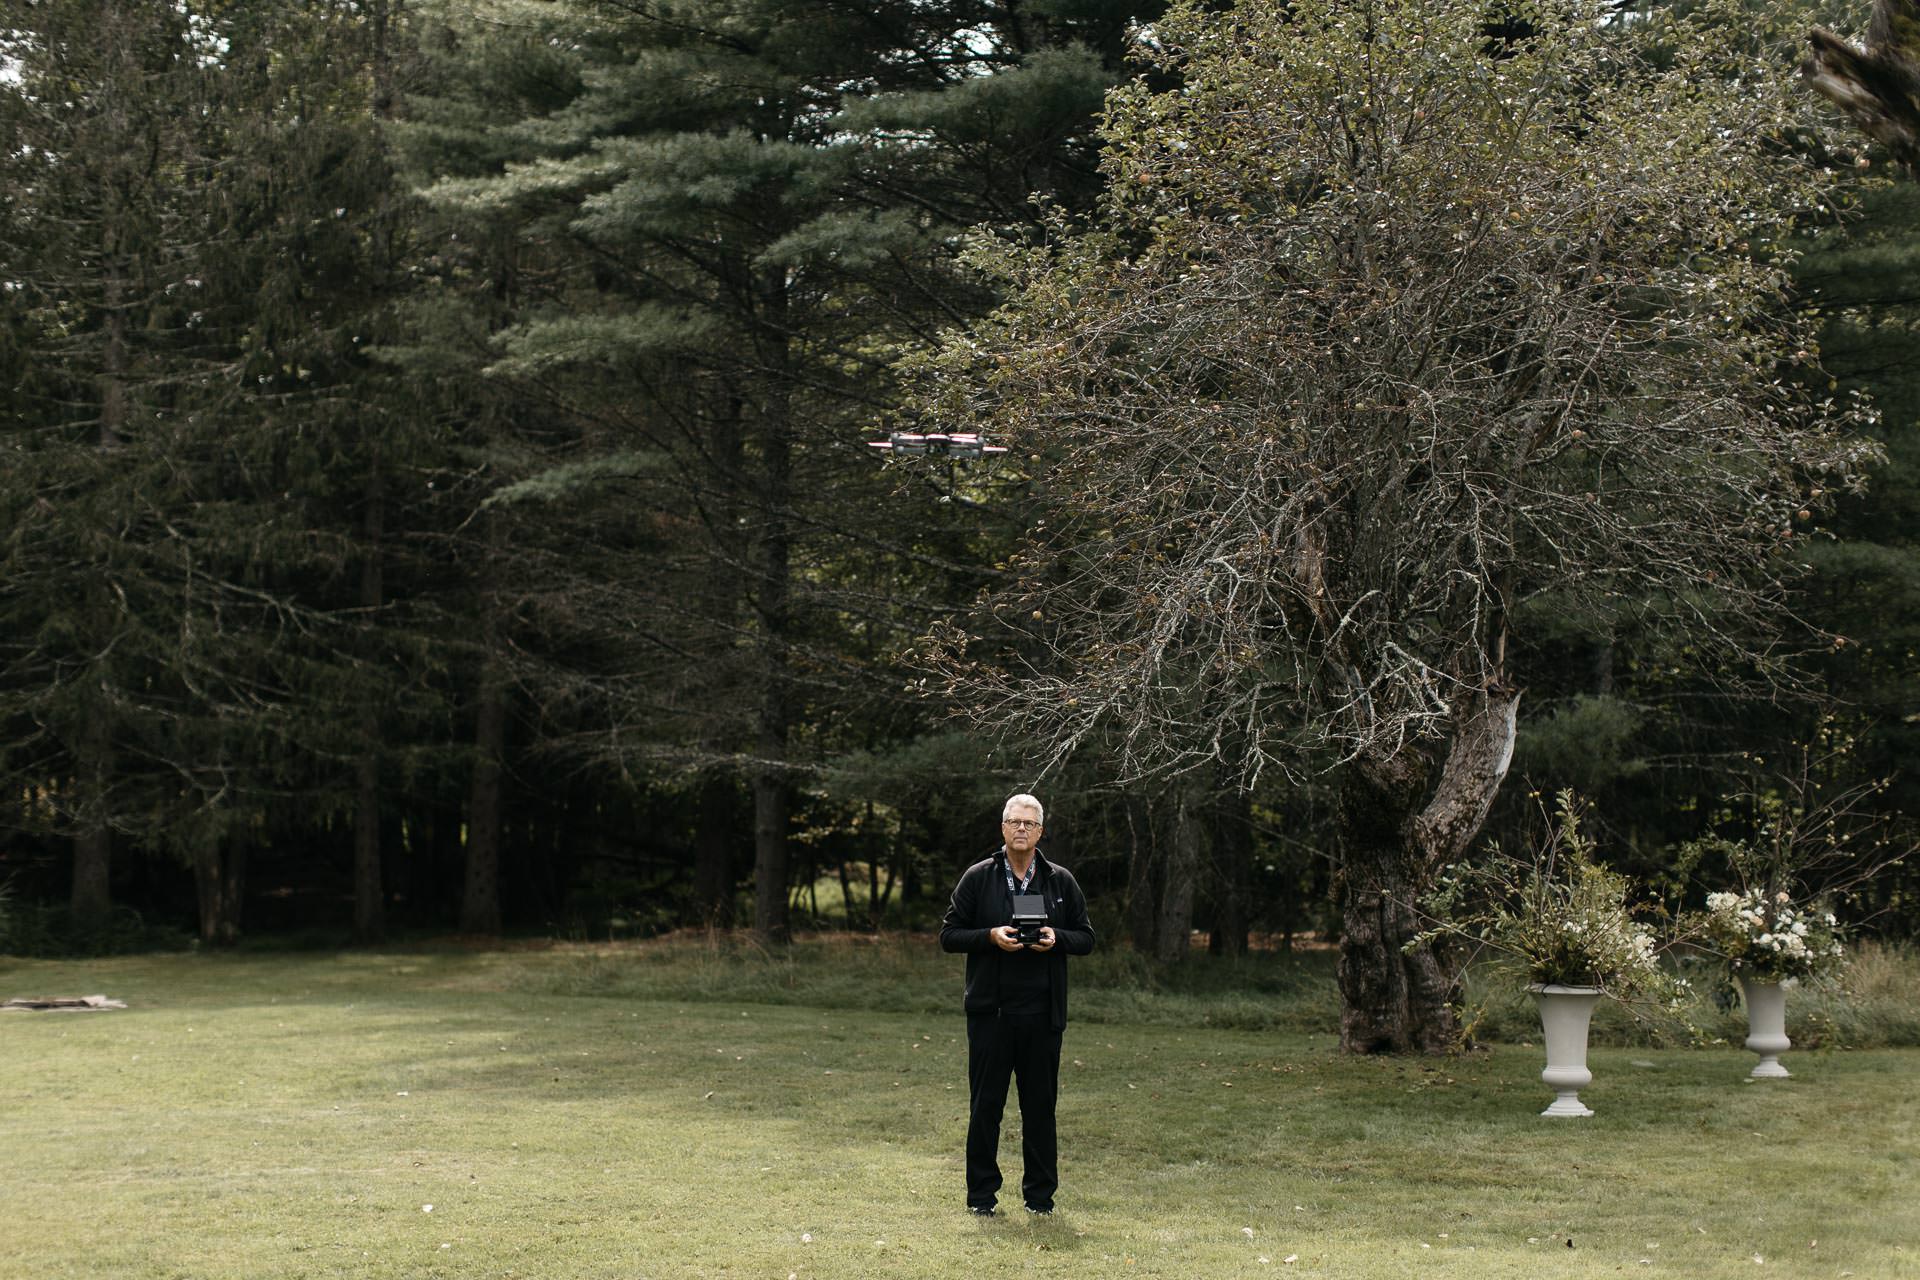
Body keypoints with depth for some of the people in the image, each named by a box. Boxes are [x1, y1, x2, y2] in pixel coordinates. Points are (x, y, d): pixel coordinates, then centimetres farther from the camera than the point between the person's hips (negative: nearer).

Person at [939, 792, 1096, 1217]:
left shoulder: (1061, 881, 9)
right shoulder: (978, 878, 3)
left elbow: (1086, 937, 12)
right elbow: (949, 935, 3)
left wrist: (1057, 939, -9)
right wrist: (991, 936, -14)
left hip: (1042, 1013, 1)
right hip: (990, 1010, -1)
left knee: (1040, 1106, 6)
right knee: (985, 1105, 3)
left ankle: (1040, 1194, 15)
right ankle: (982, 1194, 11)